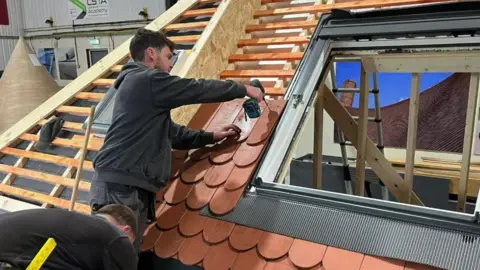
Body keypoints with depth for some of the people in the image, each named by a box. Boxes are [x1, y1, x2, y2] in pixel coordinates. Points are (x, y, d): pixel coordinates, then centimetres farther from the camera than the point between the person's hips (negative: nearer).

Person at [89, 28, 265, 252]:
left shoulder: (139, 84, 24)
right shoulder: (148, 80, -8)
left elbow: (170, 133, 25)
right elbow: (198, 89, -6)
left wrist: (211, 136, 20)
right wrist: (244, 89, 8)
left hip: (123, 184, 10)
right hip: (121, 186, -10)